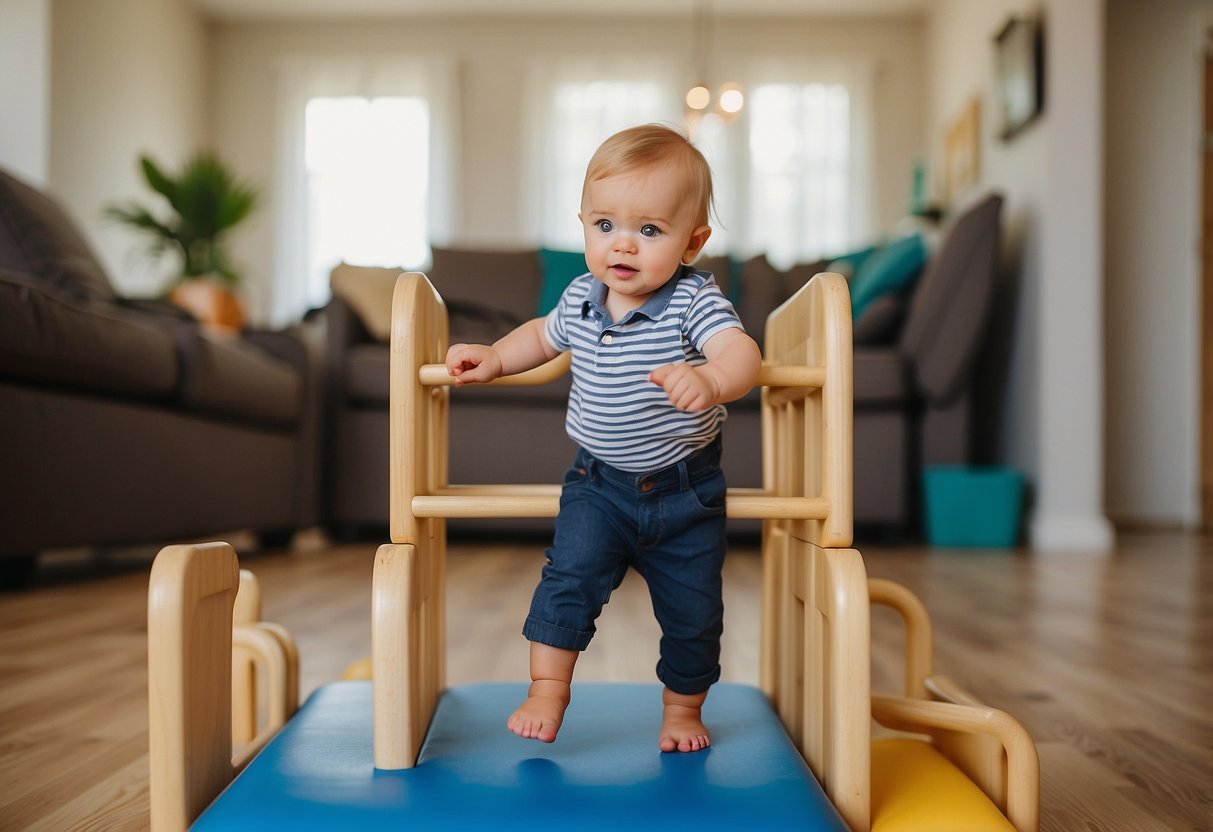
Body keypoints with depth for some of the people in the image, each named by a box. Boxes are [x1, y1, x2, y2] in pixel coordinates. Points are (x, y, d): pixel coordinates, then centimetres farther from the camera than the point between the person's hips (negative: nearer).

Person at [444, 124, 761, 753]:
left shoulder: (694, 301, -18)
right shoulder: (580, 299, -3)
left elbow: (743, 354, -35)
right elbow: (543, 335, 20)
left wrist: (708, 381, -56)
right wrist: (492, 359, 6)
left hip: (686, 492, -2)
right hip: (600, 484, 2)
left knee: (692, 609, 8)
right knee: (571, 574, -16)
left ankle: (683, 707, 32)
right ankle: (547, 690, 1)